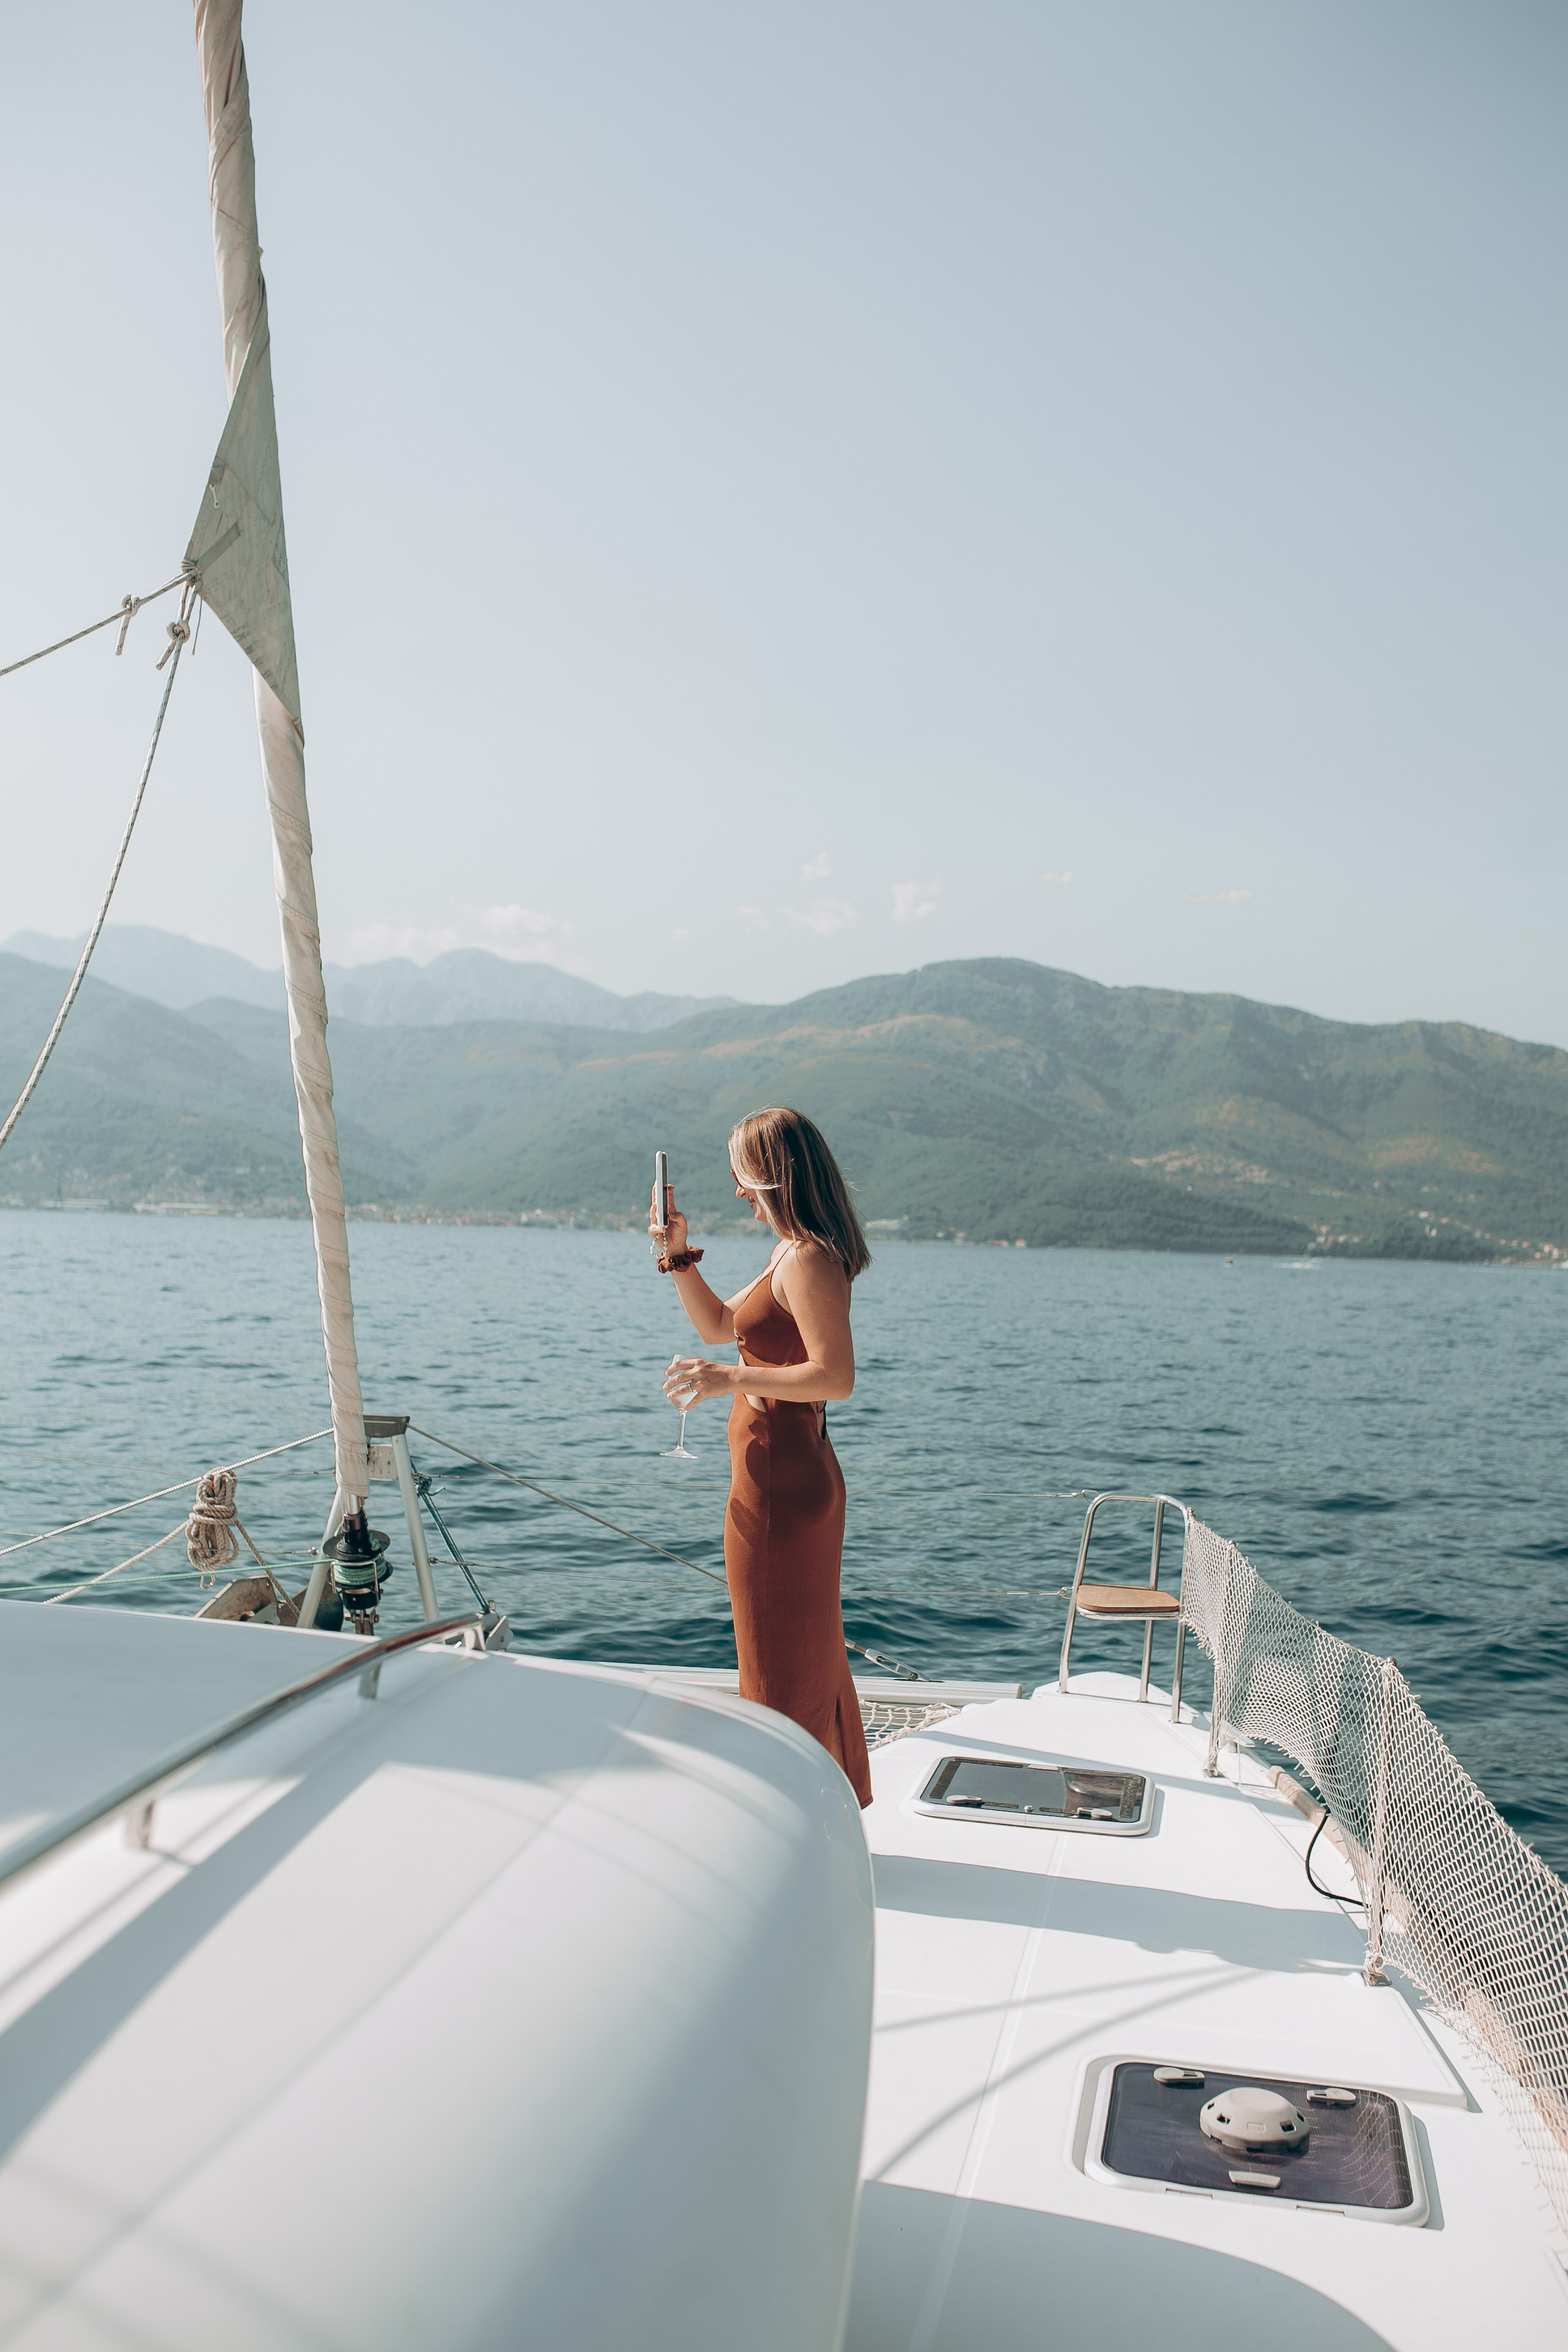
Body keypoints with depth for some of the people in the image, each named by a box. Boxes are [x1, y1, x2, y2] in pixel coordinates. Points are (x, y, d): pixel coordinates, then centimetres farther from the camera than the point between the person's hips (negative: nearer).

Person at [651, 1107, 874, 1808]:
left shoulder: (809, 1261, -19)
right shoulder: (791, 1255, 13)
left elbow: (835, 1376, -26)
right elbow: (718, 1324, 21)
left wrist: (731, 1377, -31)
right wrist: (677, 1253, 11)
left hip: (780, 1480, -11)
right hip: (792, 1474, 11)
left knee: (781, 1667, 3)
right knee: (811, 1652, 22)